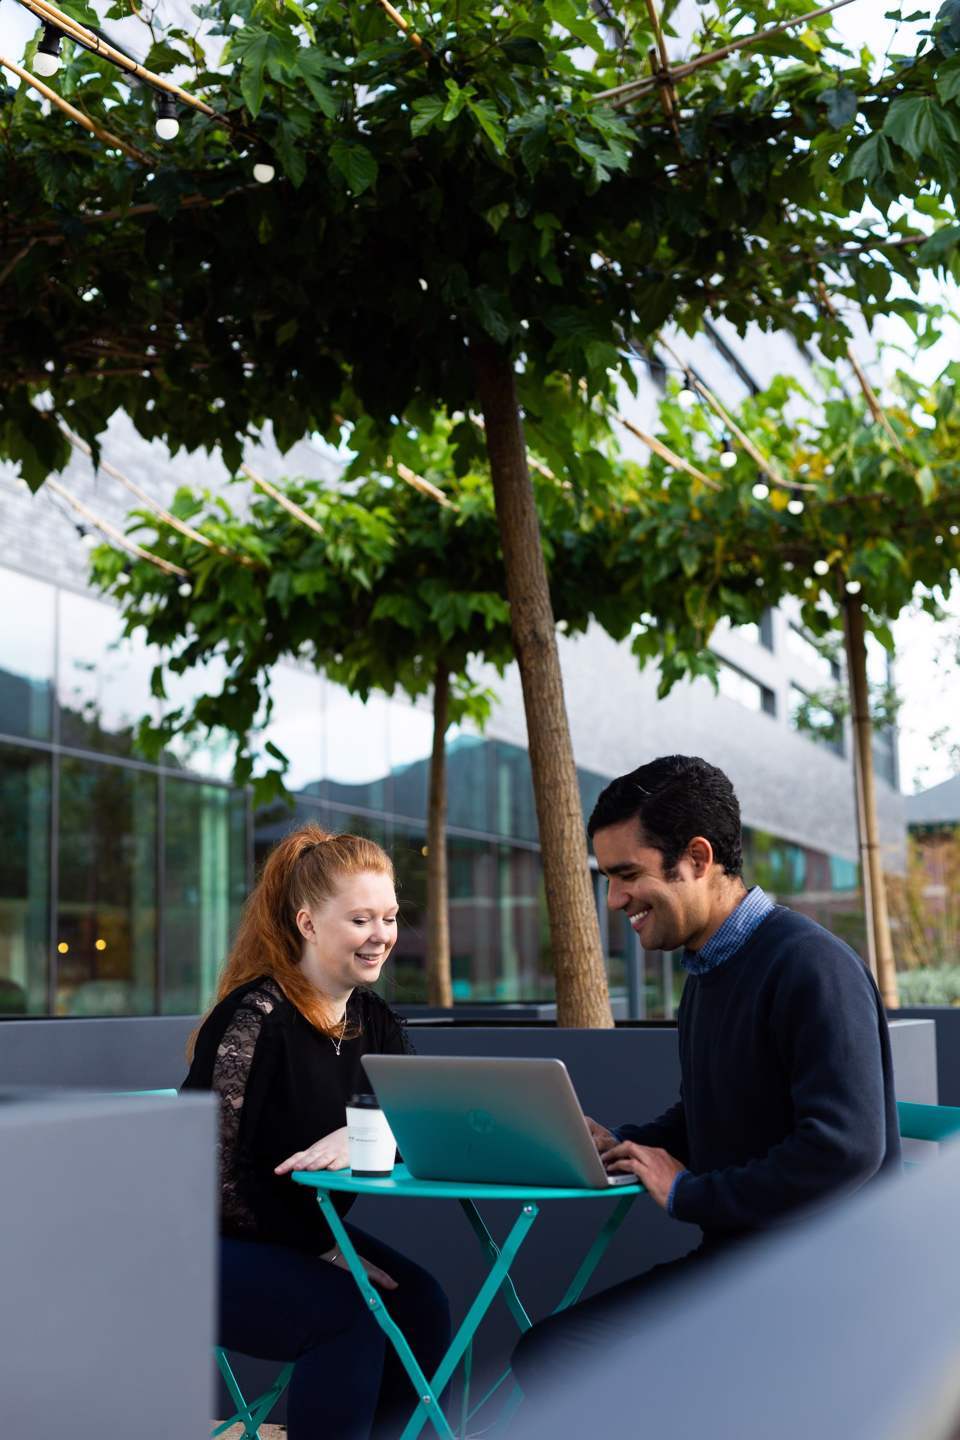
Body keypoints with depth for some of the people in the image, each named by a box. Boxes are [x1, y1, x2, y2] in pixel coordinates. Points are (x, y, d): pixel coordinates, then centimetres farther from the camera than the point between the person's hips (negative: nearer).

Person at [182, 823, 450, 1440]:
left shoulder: (374, 1021, 2)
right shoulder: (257, 1016, -21)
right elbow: (215, 1178, -22)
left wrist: (359, 1138, -29)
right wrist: (325, 1252, -21)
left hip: (306, 1232, 7)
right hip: (206, 1247, -7)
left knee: (422, 1304, -14)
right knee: (348, 1313, -26)